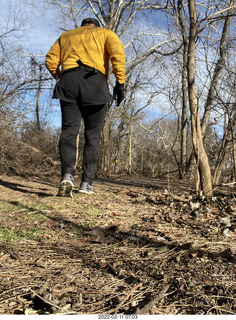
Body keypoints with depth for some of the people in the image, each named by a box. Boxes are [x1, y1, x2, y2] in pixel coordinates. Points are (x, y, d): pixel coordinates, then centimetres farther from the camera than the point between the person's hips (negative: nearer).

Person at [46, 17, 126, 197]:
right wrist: (120, 82, -6)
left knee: (69, 130, -5)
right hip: (95, 82, -1)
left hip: (69, 82, 2)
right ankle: (87, 183, -1)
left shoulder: (66, 36, 31)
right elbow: (118, 53, 1)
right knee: (93, 135, 3)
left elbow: (51, 60, 16)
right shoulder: (105, 33, 23)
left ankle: (67, 174, -27)